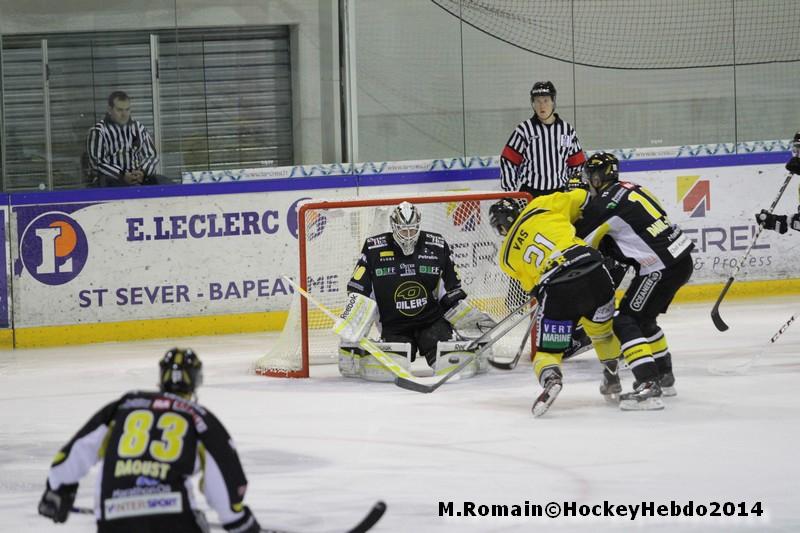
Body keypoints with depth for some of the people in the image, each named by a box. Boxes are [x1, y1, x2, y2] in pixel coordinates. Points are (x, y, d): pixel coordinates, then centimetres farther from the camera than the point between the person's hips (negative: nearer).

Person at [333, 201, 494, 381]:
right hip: (394, 326, -1)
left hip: (433, 320, 1)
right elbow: (358, 293, -4)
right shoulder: (374, 250, -6)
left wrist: (472, 318, 1)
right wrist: (349, 332, -10)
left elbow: (452, 292, 9)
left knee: (451, 363, -23)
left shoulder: (438, 247, -1)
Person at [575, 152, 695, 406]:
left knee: (626, 322, -6)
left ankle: (648, 383, -18)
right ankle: (664, 378, 32)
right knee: (644, 320, 23)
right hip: (681, 258, 9)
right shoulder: (630, 189, 15)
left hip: (660, 268, -9)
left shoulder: (603, 206, -12)